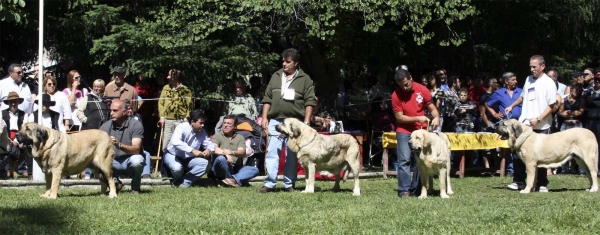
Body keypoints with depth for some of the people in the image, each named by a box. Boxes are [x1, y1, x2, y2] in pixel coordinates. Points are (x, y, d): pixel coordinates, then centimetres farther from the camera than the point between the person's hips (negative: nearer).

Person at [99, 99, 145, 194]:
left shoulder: (135, 125, -13)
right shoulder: (105, 126, -2)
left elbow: (136, 149, -25)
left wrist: (119, 145, -42)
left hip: (129, 161, -2)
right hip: (113, 162, 3)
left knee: (137, 160, -37)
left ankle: (135, 187, -3)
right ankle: (115, 184, 4)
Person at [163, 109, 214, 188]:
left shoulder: (202, 132, -5)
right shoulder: (182, 128, -25)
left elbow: (209, 143, -2)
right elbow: (175, 142, -43)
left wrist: (209, 150, -29)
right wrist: (192, 150, -50)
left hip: (188, 159, 5)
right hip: (173, 155, -5)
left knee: (205, 163, -21)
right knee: (177, 168, -38)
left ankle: (184, 182, -16)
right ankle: (177, 180, 0)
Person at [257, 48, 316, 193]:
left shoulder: (305, 79, 3)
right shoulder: (276, 76, 13)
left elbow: (309, 102, -1)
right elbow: (267, 98, 14)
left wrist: (306, 122, -8)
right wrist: (264, 117, 6)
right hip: (275, 121, 2)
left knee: (291, 155, 4)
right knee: (272, 152, -5)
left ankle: (289, 185, 10)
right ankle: (270, 184, -5)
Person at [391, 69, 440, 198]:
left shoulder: (422, 90, -5)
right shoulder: (396, 95, -10)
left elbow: (432, 107, 2)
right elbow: (399, 117, -10)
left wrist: (436, 117, -19)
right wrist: (417, 118, -20)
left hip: (421, 130, 2)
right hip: (404, 131, -2)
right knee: (404, 160, -10)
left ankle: (417, 189, 8)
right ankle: (404, 190, -8)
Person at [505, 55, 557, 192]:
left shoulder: (548, 83, -7)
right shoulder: (528, 80, 12)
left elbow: (551, 105, -11)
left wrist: (538, 119, -19)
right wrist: (512, 106, 19)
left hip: (541, 126, -5)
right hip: (524, 124, 5)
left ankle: (542, 184, 10)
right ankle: (519, 181, 12)